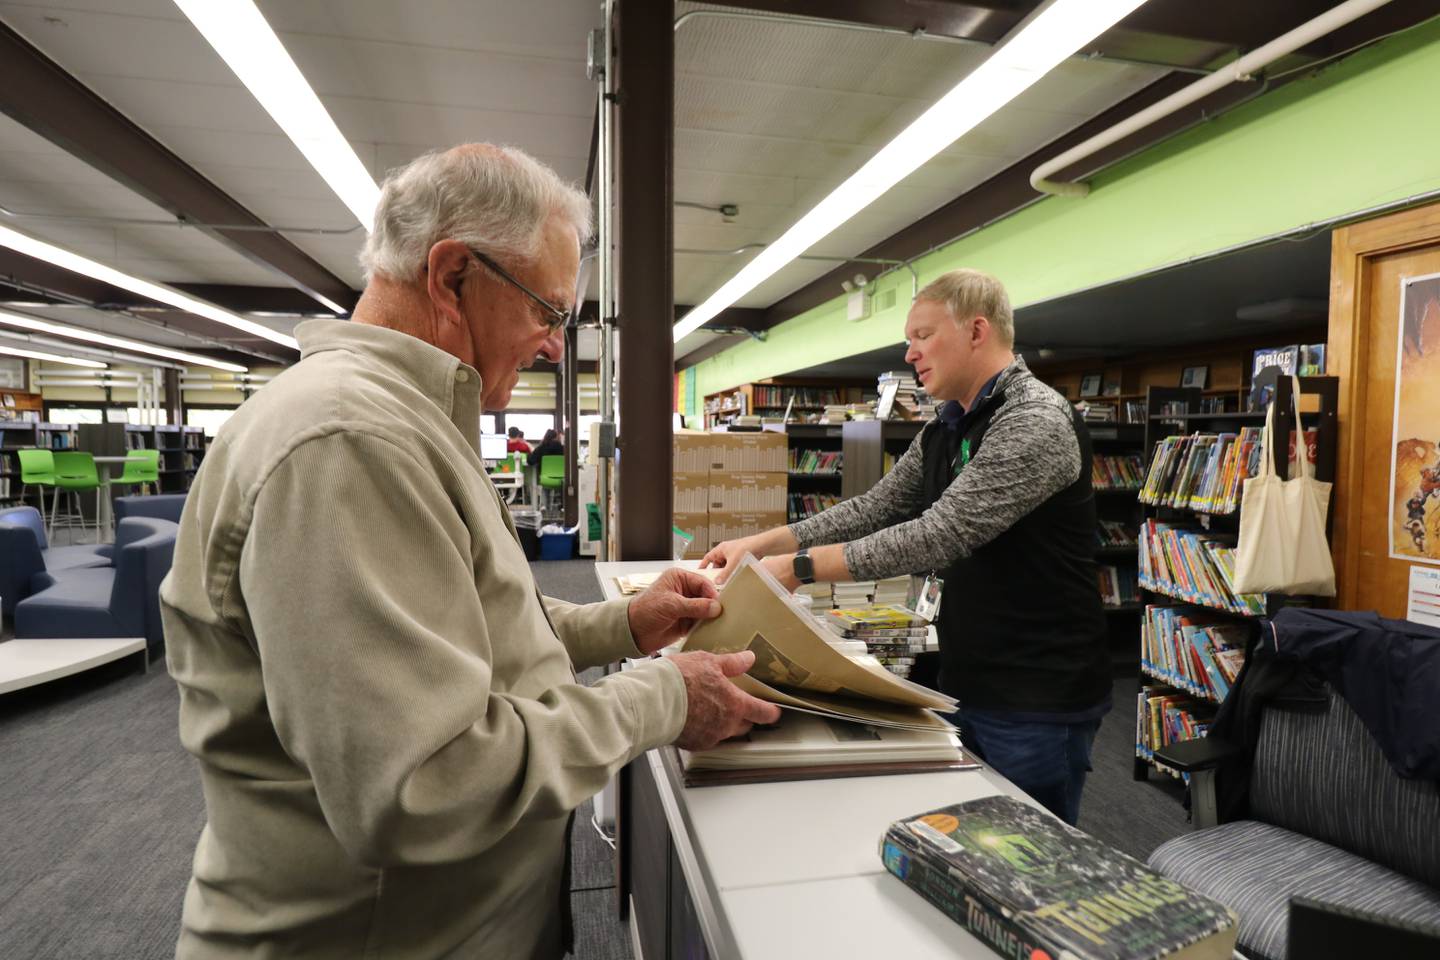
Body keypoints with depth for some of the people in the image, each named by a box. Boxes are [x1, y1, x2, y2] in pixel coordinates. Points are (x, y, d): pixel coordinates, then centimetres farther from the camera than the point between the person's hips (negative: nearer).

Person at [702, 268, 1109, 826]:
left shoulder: (1036, 422, -21)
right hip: (966, 683, 8)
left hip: (1036, 700, -8)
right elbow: (875, 508, 7)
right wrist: (760, 544, -2)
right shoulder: (945, 431, 8)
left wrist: (800, 567, -26)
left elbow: (940, 534, -29)